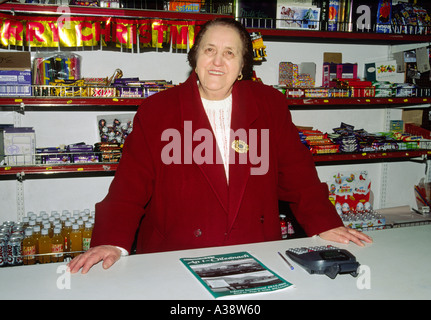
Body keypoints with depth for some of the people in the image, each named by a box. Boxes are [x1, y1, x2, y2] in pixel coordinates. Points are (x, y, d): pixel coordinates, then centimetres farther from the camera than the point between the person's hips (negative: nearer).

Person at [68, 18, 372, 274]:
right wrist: (113, 242, -17)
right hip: (173, 260, -1)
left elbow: (297, 173, 9)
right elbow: (131, 186, -3)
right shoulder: (156, 110, 1)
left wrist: (325, 224, -1)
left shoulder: (271, 105, 7)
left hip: (257, 256, 2)